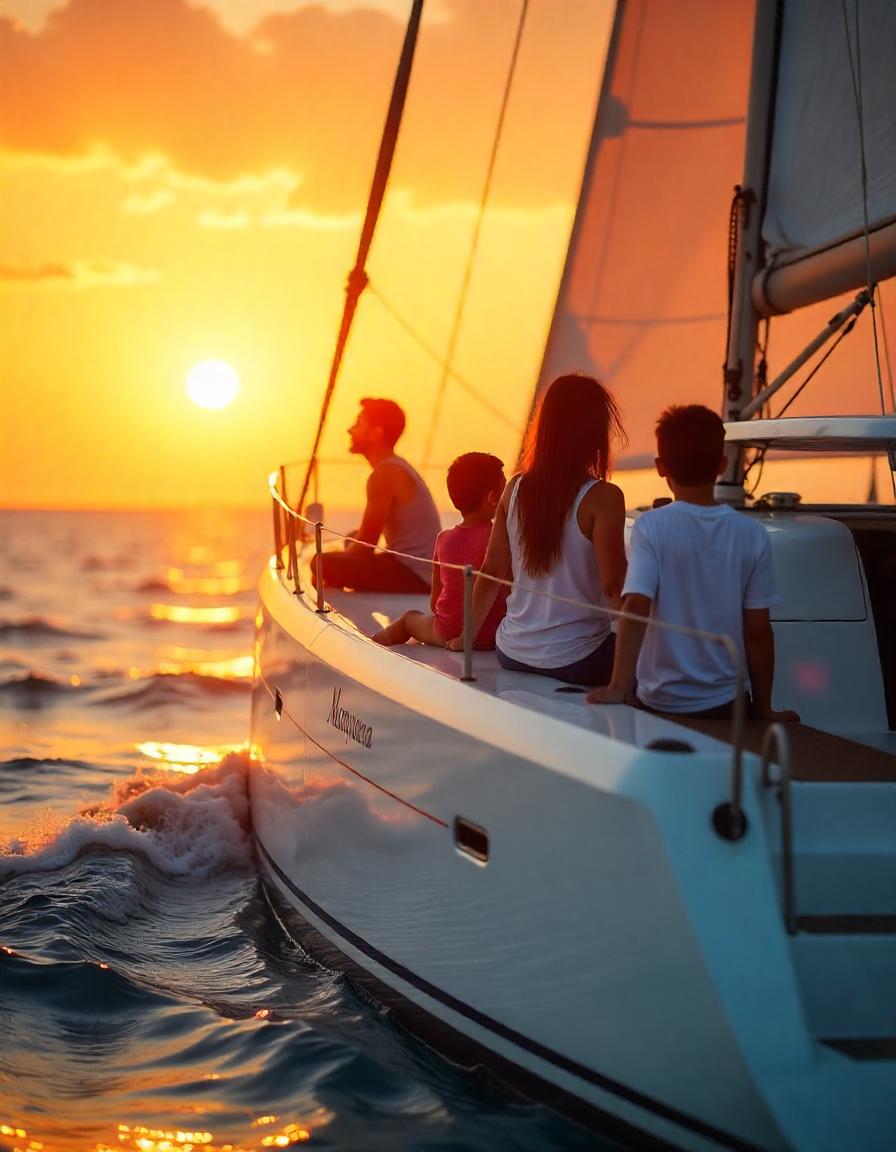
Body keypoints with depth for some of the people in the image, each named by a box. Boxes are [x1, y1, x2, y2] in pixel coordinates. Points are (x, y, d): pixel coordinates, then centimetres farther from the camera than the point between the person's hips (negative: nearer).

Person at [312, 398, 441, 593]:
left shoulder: (384, 474, -15)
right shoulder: (396, 467, 16)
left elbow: (365, 544, -14)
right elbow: (369, 535, 21)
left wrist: (333, 561, 2)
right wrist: (339, 556, 13)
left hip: (413, 576, -11)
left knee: (323, 564, -20)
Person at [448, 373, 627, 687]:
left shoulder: (516, 488, 1)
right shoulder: (601, 498, -14)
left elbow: (490, 571, 7)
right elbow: (613, 586, -17)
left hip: (513, 654, 6)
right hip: (574, 660, -6)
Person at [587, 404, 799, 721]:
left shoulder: (651, 527, -10)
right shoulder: (752, 535, -3)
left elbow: (636, 607, -22)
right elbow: (758, 632, -1)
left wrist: (618, 688, -23)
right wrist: (764, 707, 9)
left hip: (658, 705, -2)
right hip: (725, 705, 2)